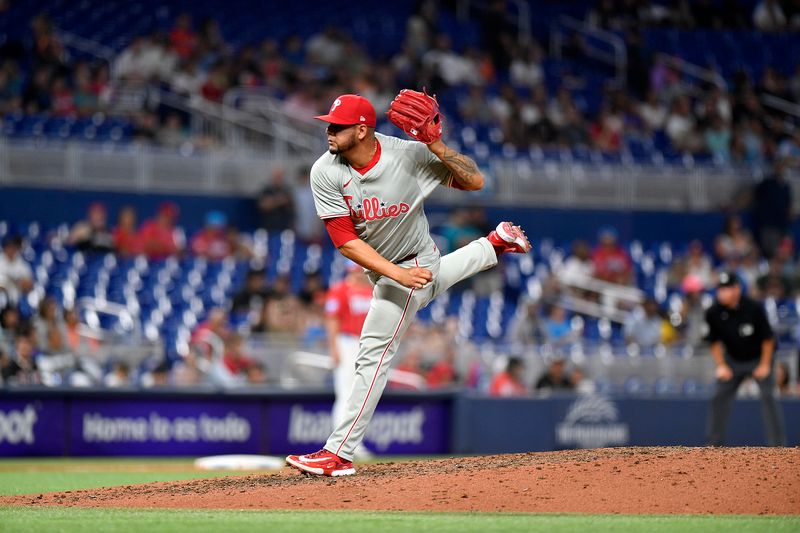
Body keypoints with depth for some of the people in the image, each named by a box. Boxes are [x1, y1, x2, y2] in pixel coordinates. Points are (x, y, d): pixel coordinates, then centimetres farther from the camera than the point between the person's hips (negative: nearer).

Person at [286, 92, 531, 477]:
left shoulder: (408, 155, -26)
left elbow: (475, 181, -21)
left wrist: (435, 146, -36)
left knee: (373, 355, -8)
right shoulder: (326, 173, -20)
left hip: (413, 262, -5)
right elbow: (345, 242, -22)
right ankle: (494, 244, 46)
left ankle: (338, 454, -6)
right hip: (380, 268, 5)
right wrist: (397, 273, -33)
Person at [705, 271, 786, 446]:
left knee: (768, 397, -14)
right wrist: (721, 365, -9)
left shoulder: (754, 308, -24)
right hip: (733, 360, 3)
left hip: (759, 359, -3)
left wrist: (765, 365, -14)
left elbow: (767, 338, -15)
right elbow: (715, 341, -1)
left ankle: (777, 444, -12)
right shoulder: (713, 313, -16)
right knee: (719, 398, -1)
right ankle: (715, 444, 9)